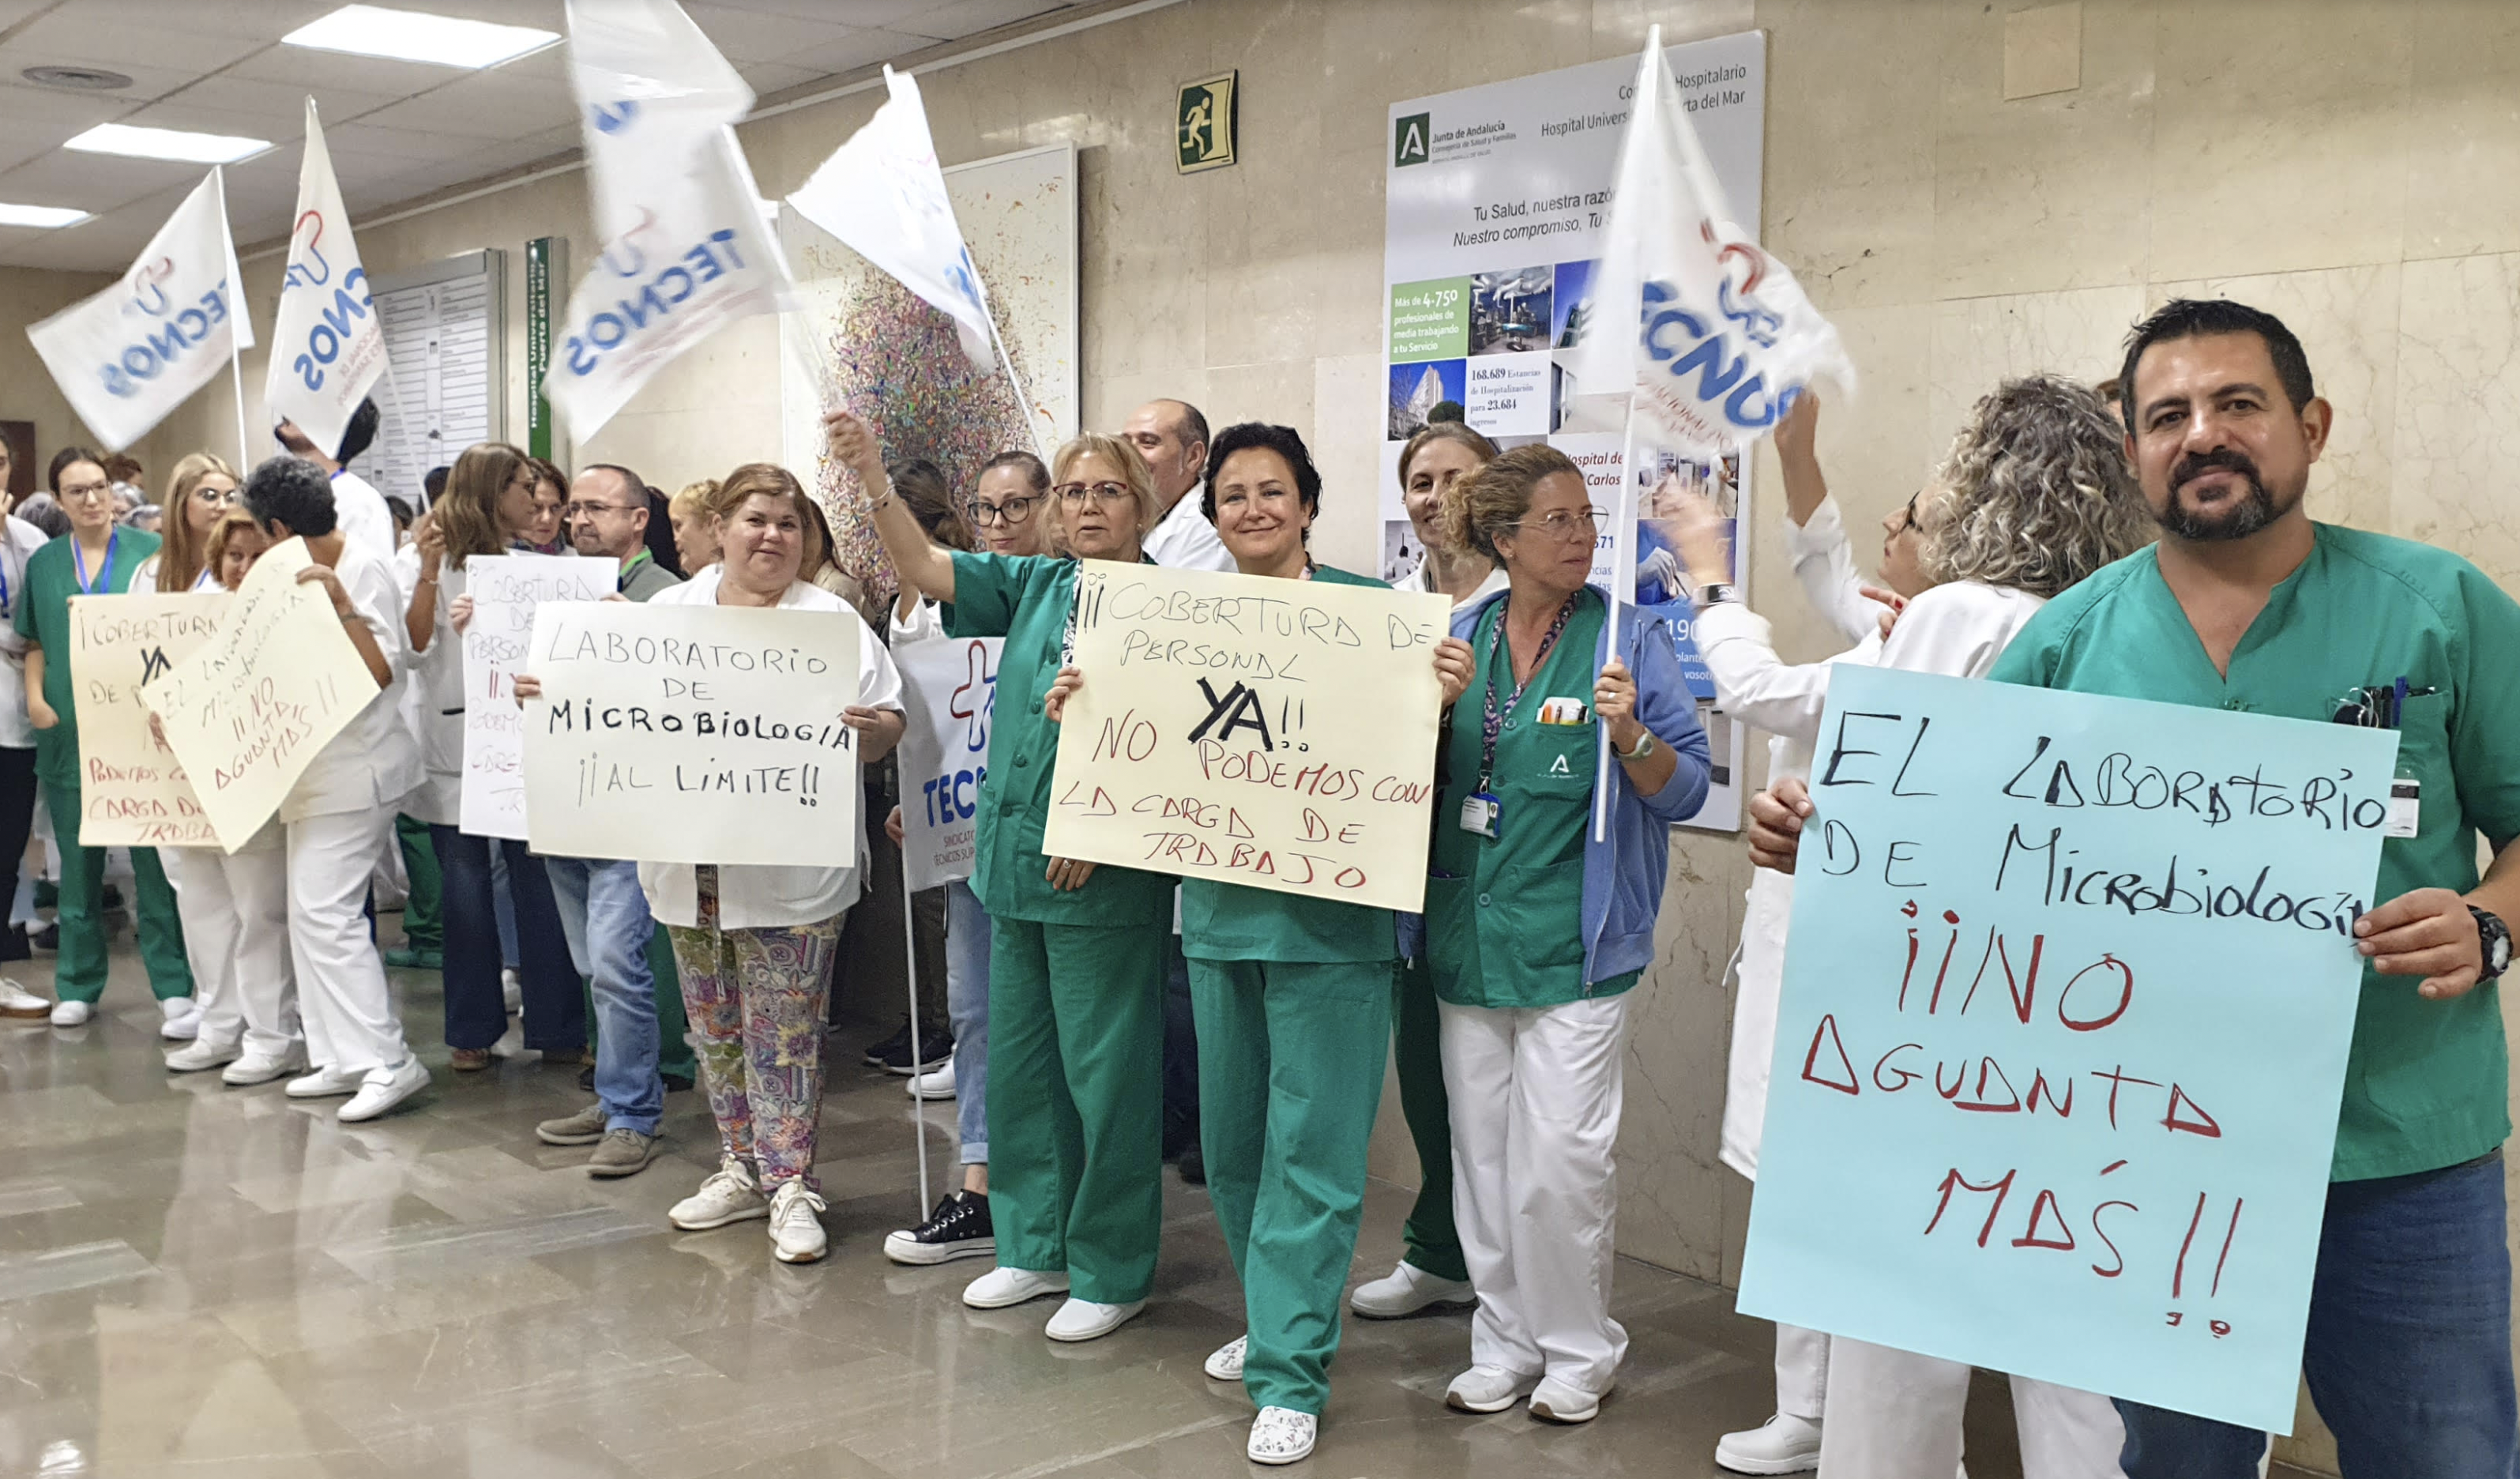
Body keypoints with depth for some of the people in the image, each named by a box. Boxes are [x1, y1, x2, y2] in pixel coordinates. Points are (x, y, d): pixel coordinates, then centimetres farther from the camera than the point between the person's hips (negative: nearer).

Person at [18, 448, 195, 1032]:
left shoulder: (150, 550, 0)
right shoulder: (44, 563, 10)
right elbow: (34, 641, 16)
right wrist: (35, 697, -1)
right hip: (68, 730, 3)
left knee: (155, 863, -3)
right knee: (78, 863, 11)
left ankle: (175, 990, 1)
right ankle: (78, 986, 22)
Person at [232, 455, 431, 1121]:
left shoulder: (363, 572, -13)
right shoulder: (306, 574, 12)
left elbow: (382, 672, -19)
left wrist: (340, 602, -27)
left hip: (354, 769, -9)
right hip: (317, 768, 9)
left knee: (325, 912, -13)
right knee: (314, 913, 10)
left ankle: (387, 1061, -9)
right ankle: (343, 1058, 17)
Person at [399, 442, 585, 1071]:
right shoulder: (425, 559, 3)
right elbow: (413, 648, -8)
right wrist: (429, 572, -15)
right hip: (453, 746, -1)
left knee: (538, 883, -1)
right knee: (464, 889, 6)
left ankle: (556, 1026, 7)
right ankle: (472, 1029, 17)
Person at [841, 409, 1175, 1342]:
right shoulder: (1034, 585, 10)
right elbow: (924, 567, 4)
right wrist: (871, 477, -10)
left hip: (1106, 878, -7)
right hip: (1014, 863, 7)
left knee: (1106, 1072, 2)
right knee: (1018, 1064, 15)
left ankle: (1113, 1273, 16)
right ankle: (1036, 1247, 31)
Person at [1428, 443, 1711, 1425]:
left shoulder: (1629, 638, -3)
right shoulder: (1459, 639, 8)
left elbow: (1686, 790, -5)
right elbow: (1417, 774, 15)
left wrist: (1631, 735, -23)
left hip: (1574, 941, -4)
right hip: (1468, 932, 4)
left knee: (1558, 1163, -4)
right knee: (1482, 1158, 11)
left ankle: (1578, 1349, 17)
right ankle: (1506, 1340, 27)